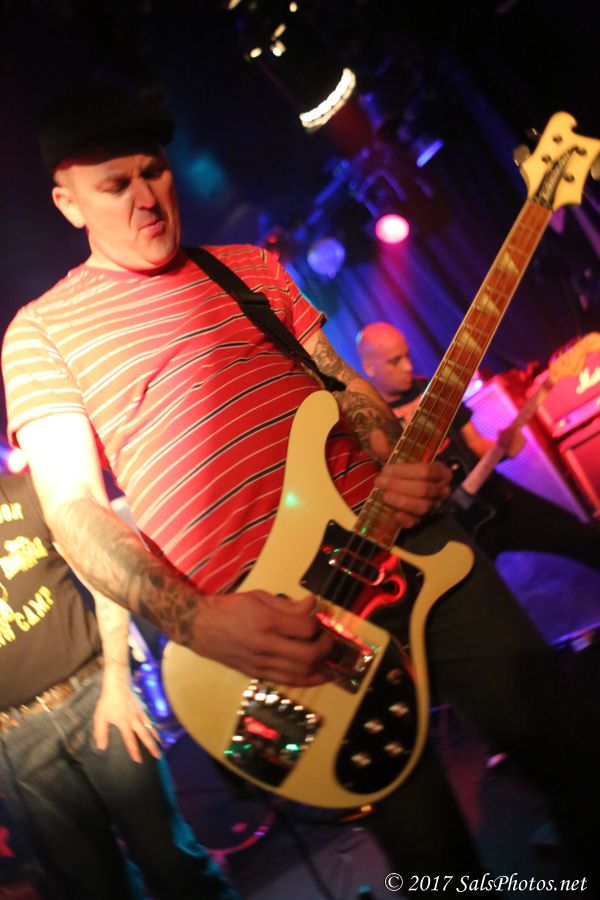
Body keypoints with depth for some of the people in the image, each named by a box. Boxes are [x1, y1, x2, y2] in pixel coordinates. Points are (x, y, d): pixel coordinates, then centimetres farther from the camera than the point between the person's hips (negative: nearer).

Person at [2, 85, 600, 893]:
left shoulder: (249, 268, 17)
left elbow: (344, 384, 18)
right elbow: (72, 508, -4)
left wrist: (402, 466, -6)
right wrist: (198, 624, -19)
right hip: (273, 616, -4)